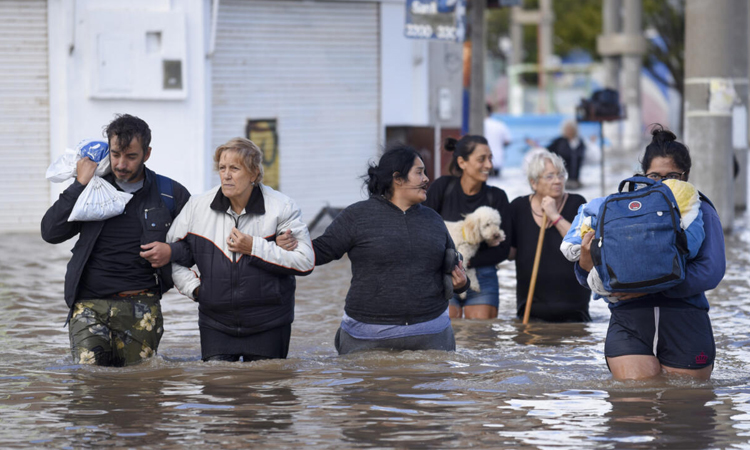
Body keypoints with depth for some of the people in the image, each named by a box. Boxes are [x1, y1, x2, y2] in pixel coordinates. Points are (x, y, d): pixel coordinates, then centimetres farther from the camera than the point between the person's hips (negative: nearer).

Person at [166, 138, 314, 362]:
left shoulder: (282, 207, -6)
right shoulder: (197, 207, 2)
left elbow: (305, 261, -12)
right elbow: (173, 254, 13)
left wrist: (254, 248, -16)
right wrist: (193, 287, -1)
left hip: (268, 326, -2)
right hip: (216, 325, 2)